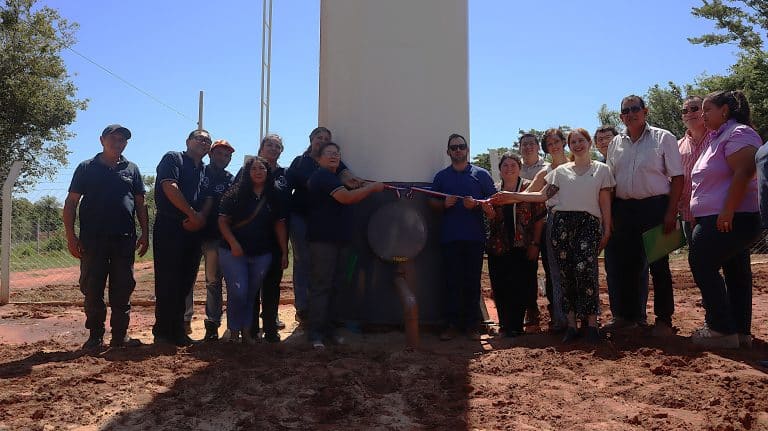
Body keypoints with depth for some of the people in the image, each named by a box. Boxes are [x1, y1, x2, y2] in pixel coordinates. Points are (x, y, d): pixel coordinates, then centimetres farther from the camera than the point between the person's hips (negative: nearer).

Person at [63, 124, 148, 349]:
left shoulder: (131, 169, 14)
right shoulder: (87, 168, 7)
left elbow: (140, 204, 15)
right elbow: (71, 203, 5)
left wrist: (145, 233, 6)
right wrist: (70, 235, -4)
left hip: (124, 239, 2)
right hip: (92, 239, -2)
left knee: (123, 288, 4)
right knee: (92, 288, 1)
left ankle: (120, 335, 12)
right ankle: (95, 335, 11)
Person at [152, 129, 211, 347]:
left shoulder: (205, 171, 21)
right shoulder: (173, 158, 3)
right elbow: (170, 187, -11)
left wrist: (201, 217, -9)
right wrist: (192, 214, -12)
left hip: (193, 230, 6)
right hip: (170, 227, -6)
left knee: (185, 281, 7)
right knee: (168, 280, -4)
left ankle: (178, 330, 15)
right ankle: (163, 331, 3)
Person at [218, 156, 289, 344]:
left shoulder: (273, 198, 6)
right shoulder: (235, 194, -3)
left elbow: (280, 224, 7)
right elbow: (223, 221, -5)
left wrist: (284, 252, 2)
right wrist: (233, 243, -18)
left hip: (262, 255, 3)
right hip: (234, 252, -3)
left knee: (251, 294, 10)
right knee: (238, 292, -9)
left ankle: (246, 331, 22)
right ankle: (233, 330, 11)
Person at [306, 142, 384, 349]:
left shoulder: (333, 177, 23)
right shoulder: (322, 176, -10)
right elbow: (346, 198, -21)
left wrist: (364, 187, 17)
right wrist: (372, 188, -12)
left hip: (339, 239, 10)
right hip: (323, 239, -10)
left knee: (334, 287, 10)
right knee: (321, 286, -8)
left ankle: (326, 328, 18)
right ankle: (316, 333, -4)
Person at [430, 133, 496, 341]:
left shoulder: (481, 174, 8)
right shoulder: (441, 176, 13)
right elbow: (432, 202, 14)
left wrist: (476, 204, -14)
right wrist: (444, 204, -7)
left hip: (475, 236, -1)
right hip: (450, 236, 1)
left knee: (473, 281, 1)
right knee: (452, 281, 0)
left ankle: (471, 325, 9)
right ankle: (451, 324, 6)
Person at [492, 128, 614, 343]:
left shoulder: (602, 170, 12)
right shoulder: (560, 171, 16)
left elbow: (605, 203, 8)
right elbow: (543, 195, 9)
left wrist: (607, 229, 1)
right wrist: (512, 196, 2)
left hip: (588, 223, -2)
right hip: (562, 222, 2)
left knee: (584, 268, -19)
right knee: (565, 272, 0)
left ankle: (591, 322, -9)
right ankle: (571, 323, 7)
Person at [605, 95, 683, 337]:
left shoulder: (663, 138, 0)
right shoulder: (616, 144, 13)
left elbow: (677, 178, -4)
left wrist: (671, 212, -13)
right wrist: (609, 214, 6)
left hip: (655, 207, -4)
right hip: (623, 209, 5)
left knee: (658, 265, 0)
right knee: (623, 264, 8)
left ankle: (664, 320, 10)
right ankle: (626, 316, 20)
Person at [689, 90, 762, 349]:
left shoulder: (738, 134, -11)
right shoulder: (717, 138, 20)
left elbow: (744, 172, -23)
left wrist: (727, 212, -26)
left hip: (728, 220, -10)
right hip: (719, 220, 10)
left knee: (702, 265, -9)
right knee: (736, 273, 11)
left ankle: (722, 330, -4)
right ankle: (740, 331, 17)